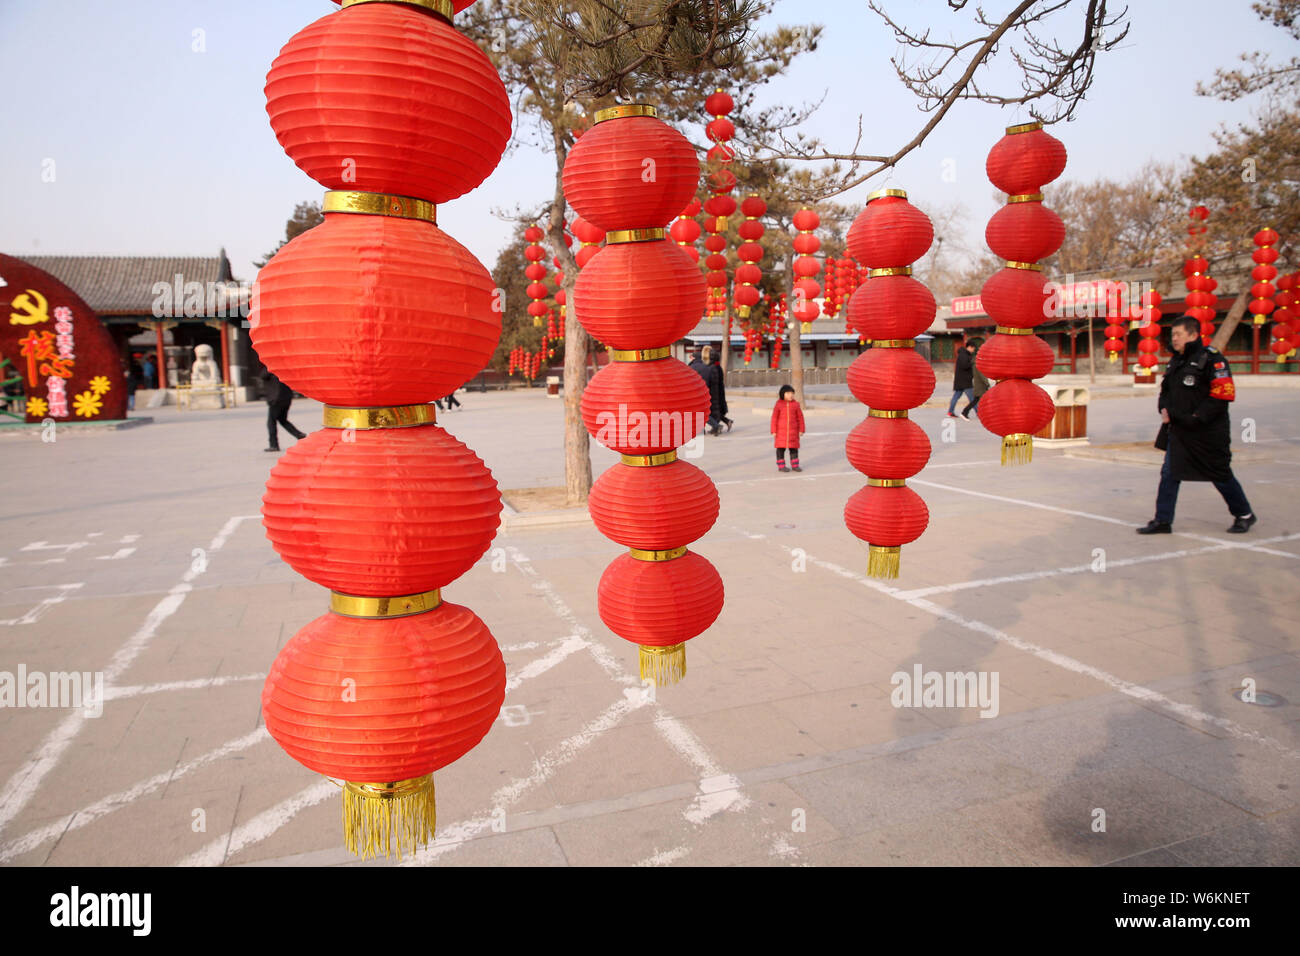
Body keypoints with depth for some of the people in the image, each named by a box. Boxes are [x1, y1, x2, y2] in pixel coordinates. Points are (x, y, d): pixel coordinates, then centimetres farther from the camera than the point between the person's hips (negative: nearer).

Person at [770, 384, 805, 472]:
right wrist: (774, 431, -5)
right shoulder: (778, 405, -2)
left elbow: (800, 417, 7)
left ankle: (795, 465, 16)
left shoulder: (795, 404, 3)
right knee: (781, 448, 2)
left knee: (794, 448, 6)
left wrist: (801, 430, 4)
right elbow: (774, 418, -1)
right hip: (781, 431, -2)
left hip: (793, 431, 2)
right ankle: (781, 466, 10)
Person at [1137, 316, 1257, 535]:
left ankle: (1244, 515, 28)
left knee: (1221, 475, 8)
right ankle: (1162, 521, 4)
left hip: (1209, 432, -6)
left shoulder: (1212, 359, -13)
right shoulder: (1176, 361, 11)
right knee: (1169, 474, 0)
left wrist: (1196, 418, -20)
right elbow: (1166, 390, 20)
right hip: (1179, 430, 7)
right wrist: (1165, 409, 1)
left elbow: (1222, 395, -17)